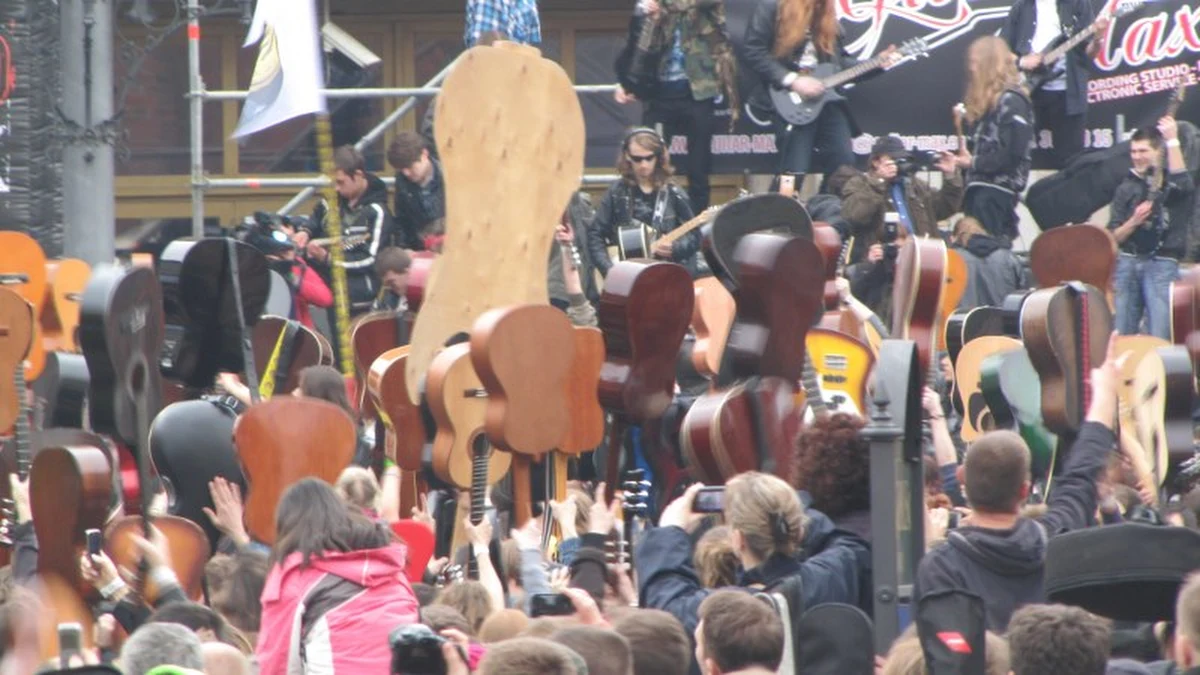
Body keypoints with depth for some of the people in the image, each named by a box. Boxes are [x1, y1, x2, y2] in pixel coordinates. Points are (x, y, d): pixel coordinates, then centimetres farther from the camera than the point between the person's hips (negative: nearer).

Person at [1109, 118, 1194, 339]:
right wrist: (1134, 222, -12)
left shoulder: (1171, 185, 4)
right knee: (1122, 336, 2)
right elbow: (1114, 237, 9)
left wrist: (1172, 141, -23)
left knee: (1159, 339, -11)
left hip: (1162, 265, -4)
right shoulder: (1126, 189, 11)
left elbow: (1183, 184, -23)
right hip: (1128, 263, 4)